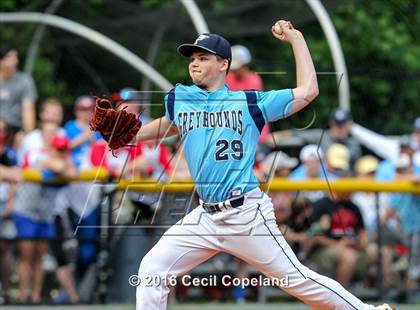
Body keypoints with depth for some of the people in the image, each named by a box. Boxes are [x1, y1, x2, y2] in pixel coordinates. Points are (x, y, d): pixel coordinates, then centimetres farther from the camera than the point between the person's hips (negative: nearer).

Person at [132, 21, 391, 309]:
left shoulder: (249, 102, 0)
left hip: (247, 214, -5)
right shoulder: (178, 100, 11)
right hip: (205, 217, 5)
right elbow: (170, 124, 35)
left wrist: (296, 39, 2)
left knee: (296, 278, -4)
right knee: (152, 269, -4)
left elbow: (308, 91, 0)